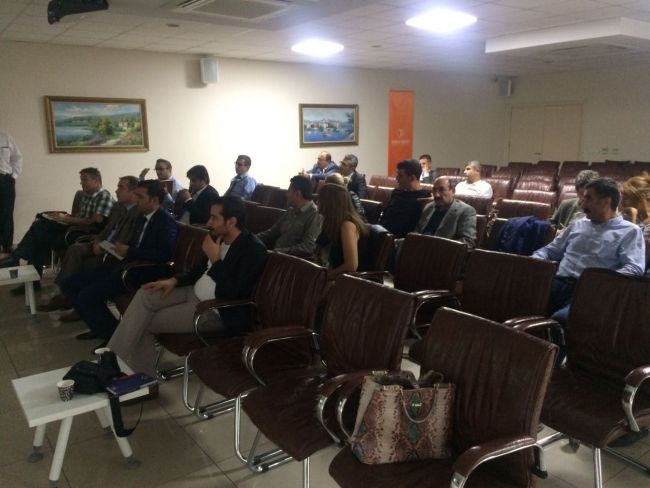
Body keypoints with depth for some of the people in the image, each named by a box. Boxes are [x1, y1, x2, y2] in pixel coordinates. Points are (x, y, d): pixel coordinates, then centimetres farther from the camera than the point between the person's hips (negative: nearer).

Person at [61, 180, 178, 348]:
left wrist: (129, 251, -19)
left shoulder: (166, 221, -12)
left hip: (144, 272, -9)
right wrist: (122, 248, 0)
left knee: (87, 295, -22)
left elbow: (165, 254, -25)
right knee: (69, 284, 6)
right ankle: (100, 328, 15)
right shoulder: (143, 218, 14)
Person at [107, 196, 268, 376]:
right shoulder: (220, 238, 4)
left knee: (145, 323, -9)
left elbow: (232, 294, -26)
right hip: (195, 292, 9)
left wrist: (215, 259, -22)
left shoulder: (254, 250, -21)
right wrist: (174, 280, 4)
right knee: (145, 295, -6)